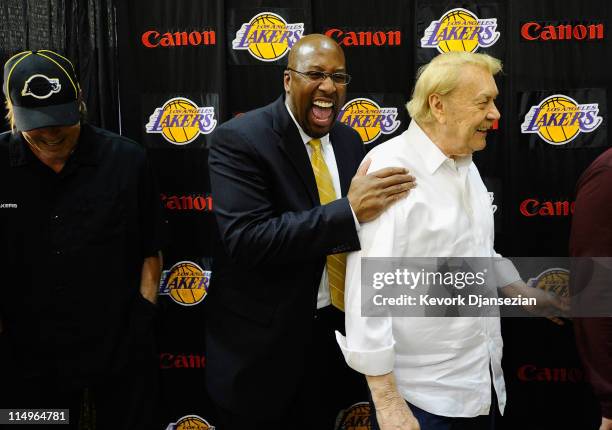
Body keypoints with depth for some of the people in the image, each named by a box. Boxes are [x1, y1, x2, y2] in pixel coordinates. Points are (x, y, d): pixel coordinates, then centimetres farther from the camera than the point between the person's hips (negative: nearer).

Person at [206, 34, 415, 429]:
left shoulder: (349, 140, 5)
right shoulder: (239, 140, -17)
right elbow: (246, 238, -29)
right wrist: (349, 211, -35)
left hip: (336, 330, 6)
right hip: (264, 343, -6)